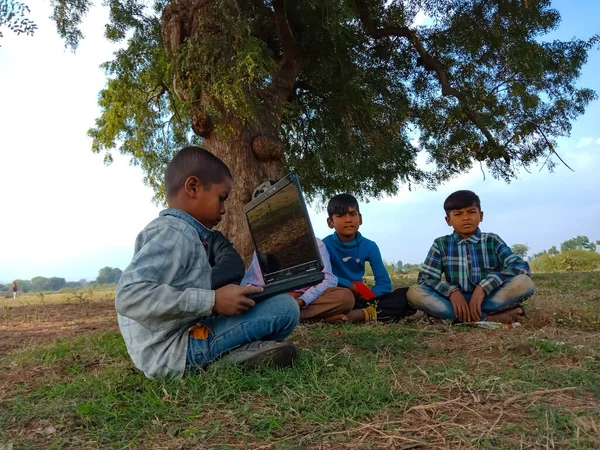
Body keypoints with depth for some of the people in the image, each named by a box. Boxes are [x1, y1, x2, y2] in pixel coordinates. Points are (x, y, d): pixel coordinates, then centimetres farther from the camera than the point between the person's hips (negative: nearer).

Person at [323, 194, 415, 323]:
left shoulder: (369, 246, 3)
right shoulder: (326, 245, -7)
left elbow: (384, 284, -2)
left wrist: (365, 296, -20)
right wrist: (357, 287, -17)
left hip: (359, 298, 4)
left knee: (407, 295, -15)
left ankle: (363, 314, -31)